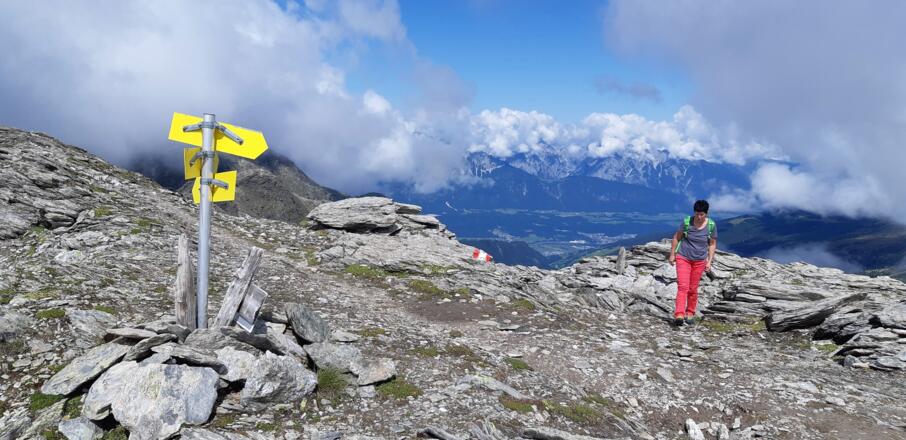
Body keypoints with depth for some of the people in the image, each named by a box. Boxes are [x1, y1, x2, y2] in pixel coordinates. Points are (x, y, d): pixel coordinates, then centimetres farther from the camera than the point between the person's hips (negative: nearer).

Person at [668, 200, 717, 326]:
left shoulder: (711, 225, -6)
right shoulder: (686, 222, -11)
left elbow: (712, 244, 5)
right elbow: (677, 237, 1)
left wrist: (709, 261, 0)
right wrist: (672, 254, 2)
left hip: (699, 261, 2)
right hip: (683, 258, -2)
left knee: (693, 289, 8)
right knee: (682, 286, -13)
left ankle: (690, 313, 23)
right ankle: (679, 315, -21)